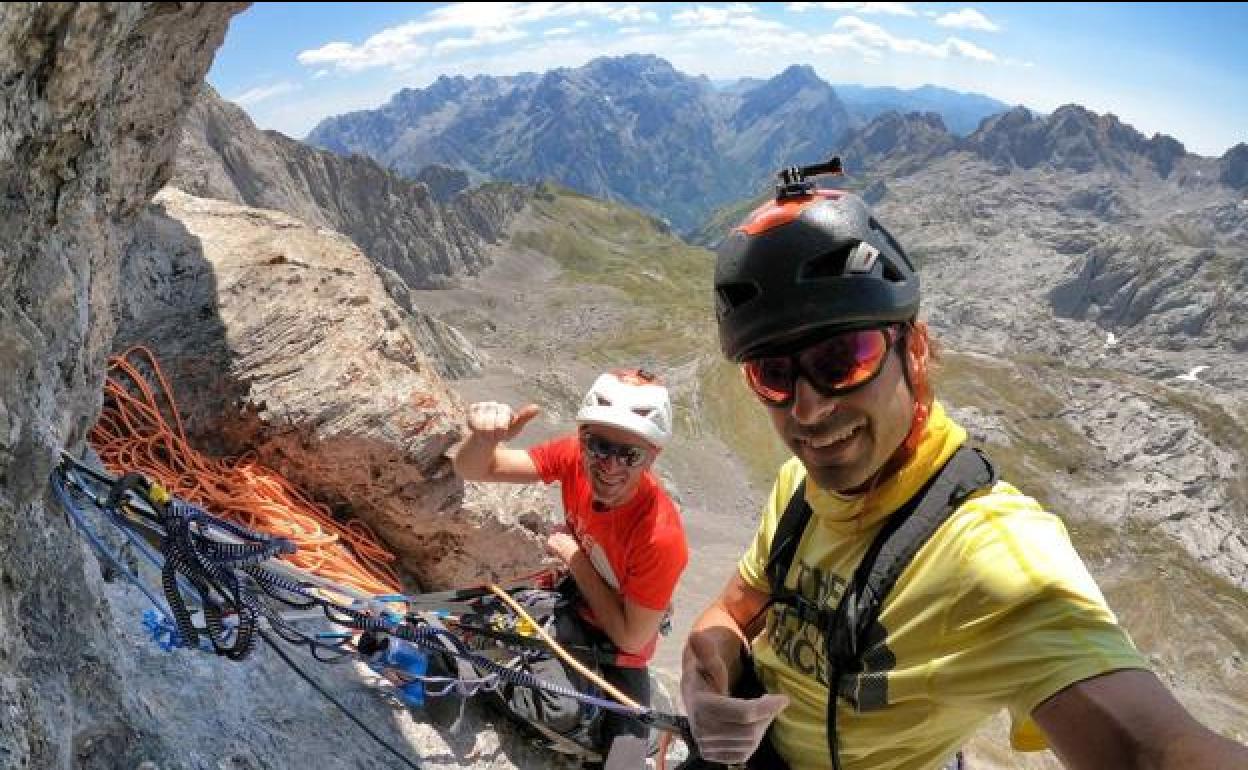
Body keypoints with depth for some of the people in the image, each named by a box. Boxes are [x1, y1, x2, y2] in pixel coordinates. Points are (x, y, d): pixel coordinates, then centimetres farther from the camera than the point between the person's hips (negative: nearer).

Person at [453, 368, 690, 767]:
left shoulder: (661, 535, -37)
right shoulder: (574, 456, -24)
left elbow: (631, 638, -24)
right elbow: (473, 469, -20)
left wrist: (574, 557, -26)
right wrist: (484, 436, -44)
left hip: (619, 649, -3)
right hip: (574, 603, 3)